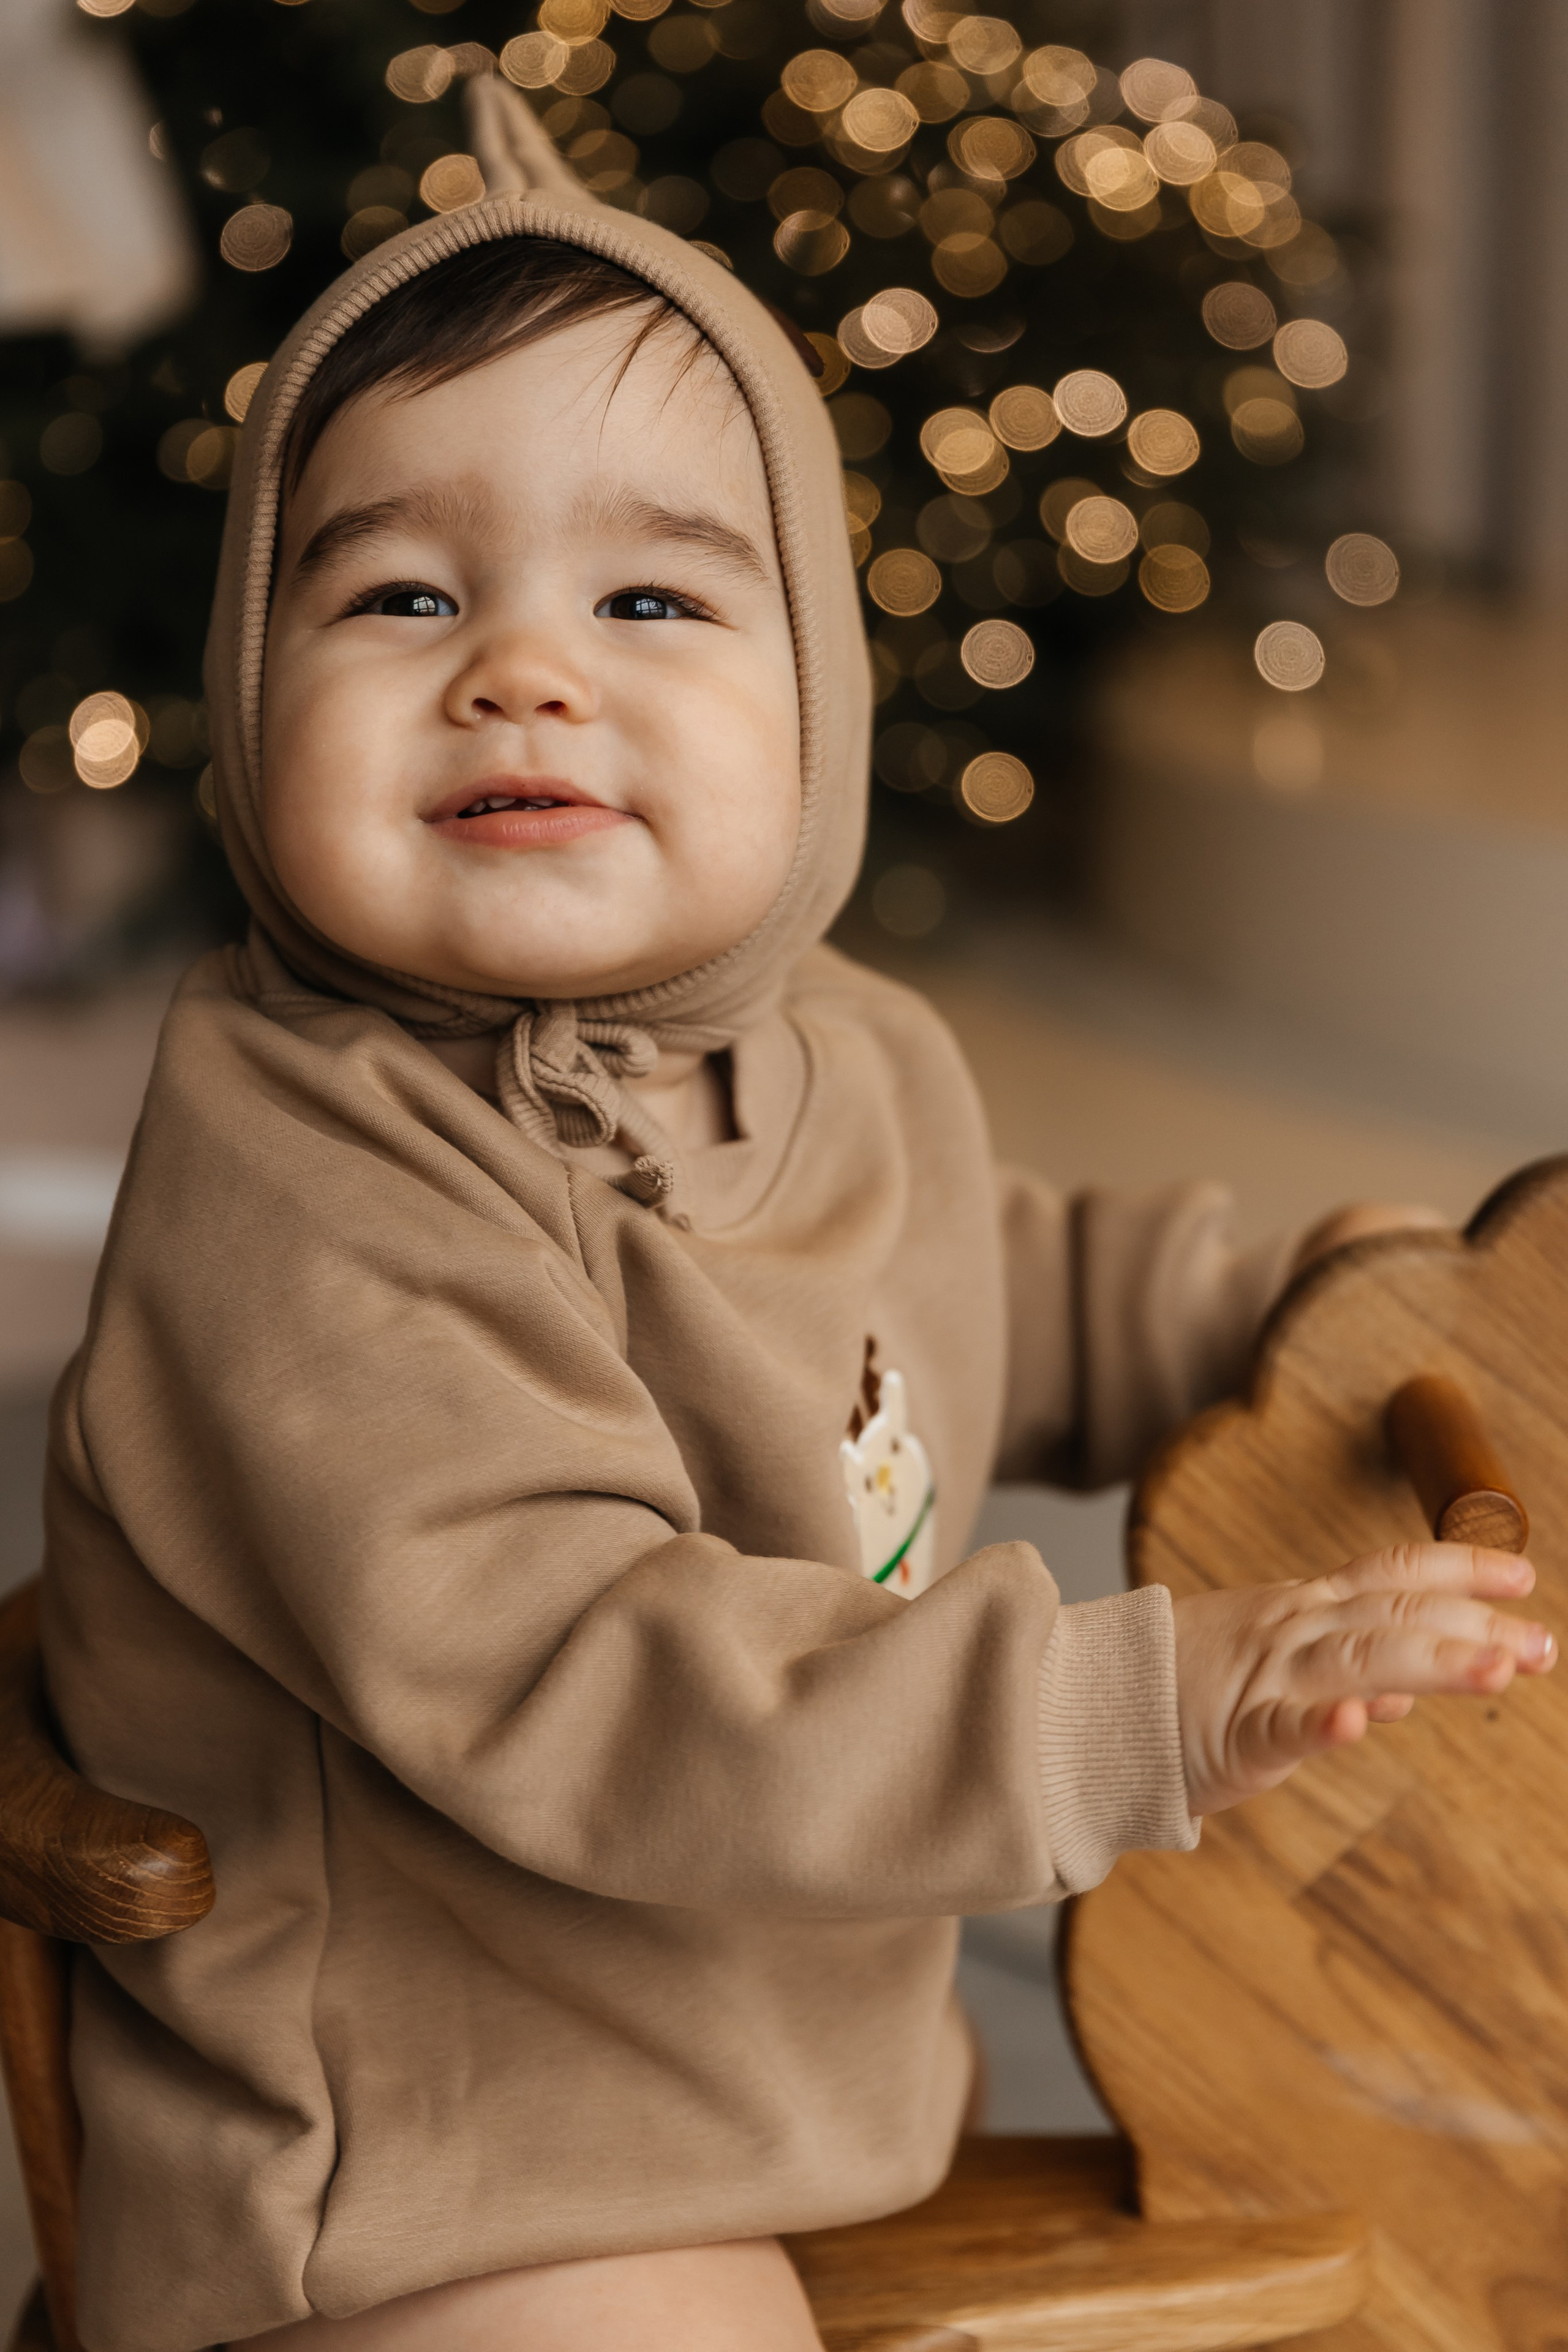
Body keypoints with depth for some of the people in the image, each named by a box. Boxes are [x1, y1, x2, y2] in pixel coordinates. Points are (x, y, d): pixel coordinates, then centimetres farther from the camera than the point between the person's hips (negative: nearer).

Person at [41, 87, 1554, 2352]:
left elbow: (1003, 1292, 22)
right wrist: (1149, 1704, -40)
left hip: (788, 2065, 9)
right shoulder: (309, 1210, -31)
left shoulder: (847, 1065, -1)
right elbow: (576, 1689, -37)